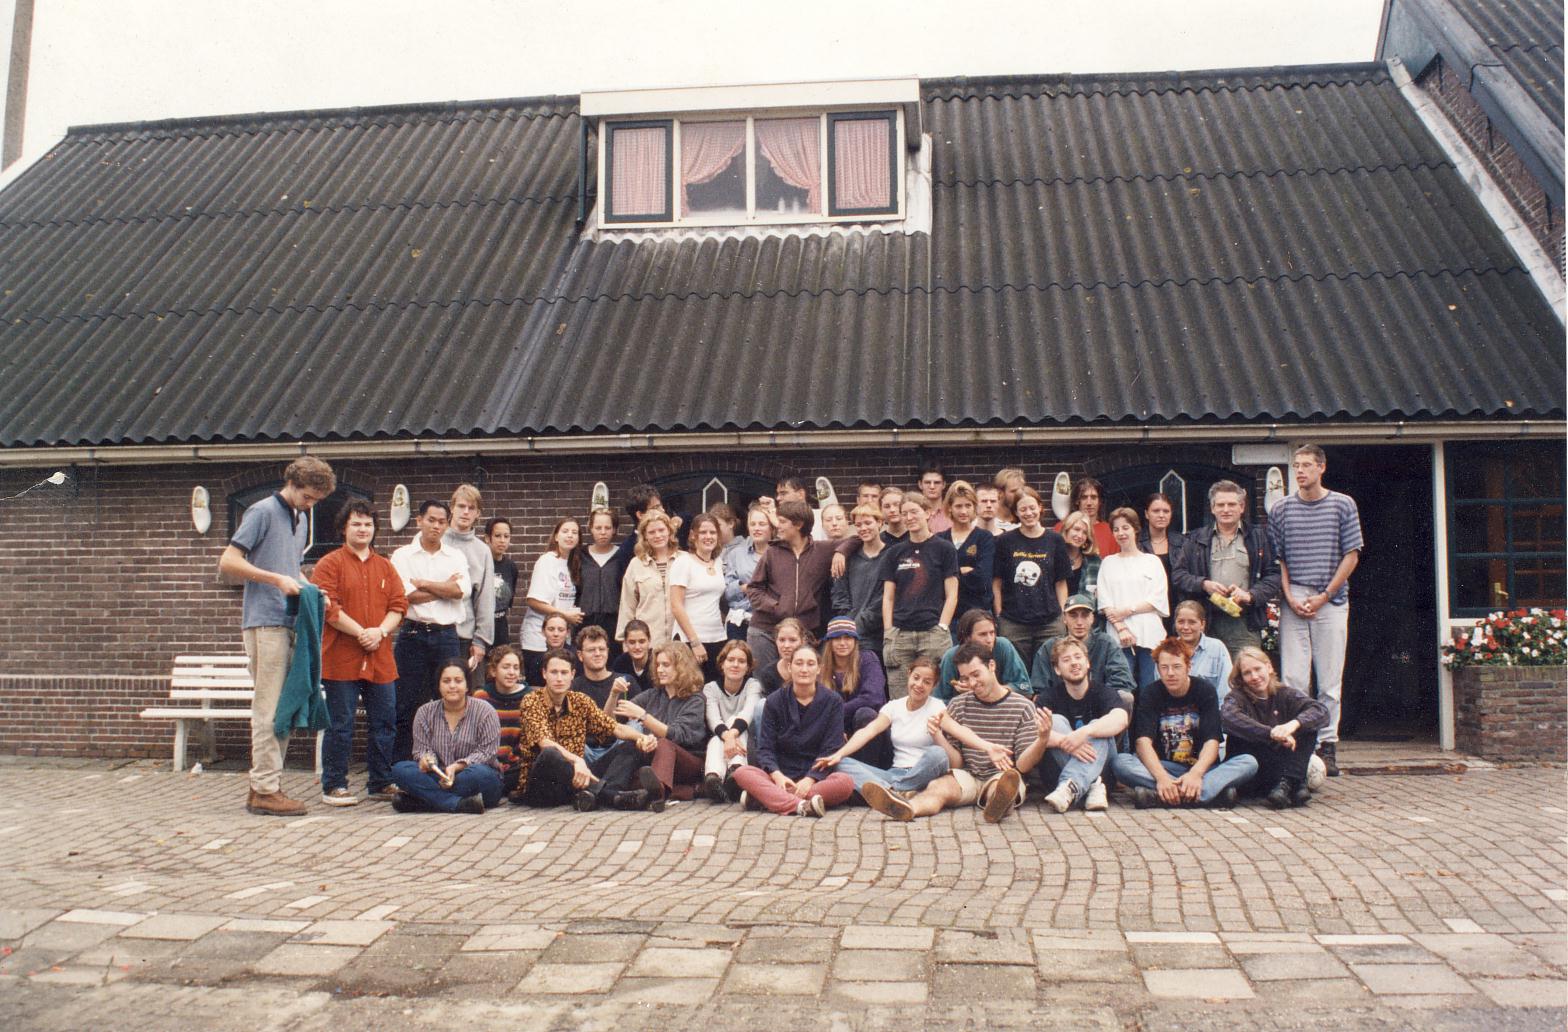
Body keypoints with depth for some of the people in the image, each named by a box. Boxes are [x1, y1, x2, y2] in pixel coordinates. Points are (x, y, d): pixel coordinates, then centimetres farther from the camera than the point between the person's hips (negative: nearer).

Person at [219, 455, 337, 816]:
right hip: (265, 621, -8)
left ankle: (265, 785, 16)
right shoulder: (262, 512, -6)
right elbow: (227, 562, -11)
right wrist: (277, 580, -17)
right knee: (268, 708, -7)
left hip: (289, 621, 8)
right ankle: (265, 790, -3)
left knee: (284, 707, 9)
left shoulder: (301, 519, 19)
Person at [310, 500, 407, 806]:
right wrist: (361, 633, -16)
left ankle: (380, 783, 19)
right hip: (341, 658, -5)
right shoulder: (330, 563, 0)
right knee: (340, 724, 0)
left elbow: (398, 605, 9)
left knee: (384, 722, 8)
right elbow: (327, 606, -10)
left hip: (381, 659, 5)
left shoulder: (385, 566, 16)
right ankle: (334, 786, 10)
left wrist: (381, 631, -10)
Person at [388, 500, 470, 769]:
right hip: (412, 634, -2)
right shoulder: (403, 555, 5)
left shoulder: (456, 557, 11)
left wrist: (422, 583, -6)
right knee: (406, 704, 0)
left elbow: (462, 590, -7)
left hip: (446, 635, 2)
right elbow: (406, 595, -10)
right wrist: (444, 588, -3)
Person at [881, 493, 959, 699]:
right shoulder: (894, 552, 13)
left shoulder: (944, 549, 4)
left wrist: (942, 629, -7)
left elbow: (951, 595, 2)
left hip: (933, 633, -3)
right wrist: (888, 633, 2)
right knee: (899, 700, -1)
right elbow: (888, 597, 12)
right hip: (900, 635, 3)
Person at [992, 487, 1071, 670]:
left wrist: (1062, 616, 3)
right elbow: (996, 583, 4)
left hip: (1050, 623, 1)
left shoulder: (1055, 540, 6)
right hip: (1013, 625, -1)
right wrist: (999, 616, -1)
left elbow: (1061, 583, 9)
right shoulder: (1005, 541, 3)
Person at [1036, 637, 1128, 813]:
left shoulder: (1103, 692, -1)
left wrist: (1085, 732, -41)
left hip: (1103, 764, -1)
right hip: (1060, 768, 1)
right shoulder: (1048, 699, 1)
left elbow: (1120, 719, -24)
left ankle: (1070, 787, -49)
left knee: (1097, 728, -26)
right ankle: (1092, 784, -34)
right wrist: (1065, 741, -38)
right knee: (1056, 720, -19)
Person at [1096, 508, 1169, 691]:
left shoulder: (1152, 562, 12)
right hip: (1119, 636, 0)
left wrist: (1127, 611, -8)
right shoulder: (1108, 563, 14)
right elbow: (1105, 602, 4)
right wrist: (1120, 628, -9)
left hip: (1149, 634, 0)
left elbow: (1158, 600, 2)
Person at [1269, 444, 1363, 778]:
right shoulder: (1281, 510, 8)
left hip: (1331, 600, -1)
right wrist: (1290, 598, -4)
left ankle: (1327, 746, 8)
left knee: (1330, 680, 2)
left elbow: (1351, 556, 2)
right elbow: (1279, 559, 9)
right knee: (1293, 679, -3)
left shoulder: (1343, 505, 4)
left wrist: (1323, 596, -6)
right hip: (1294, 602, 1)